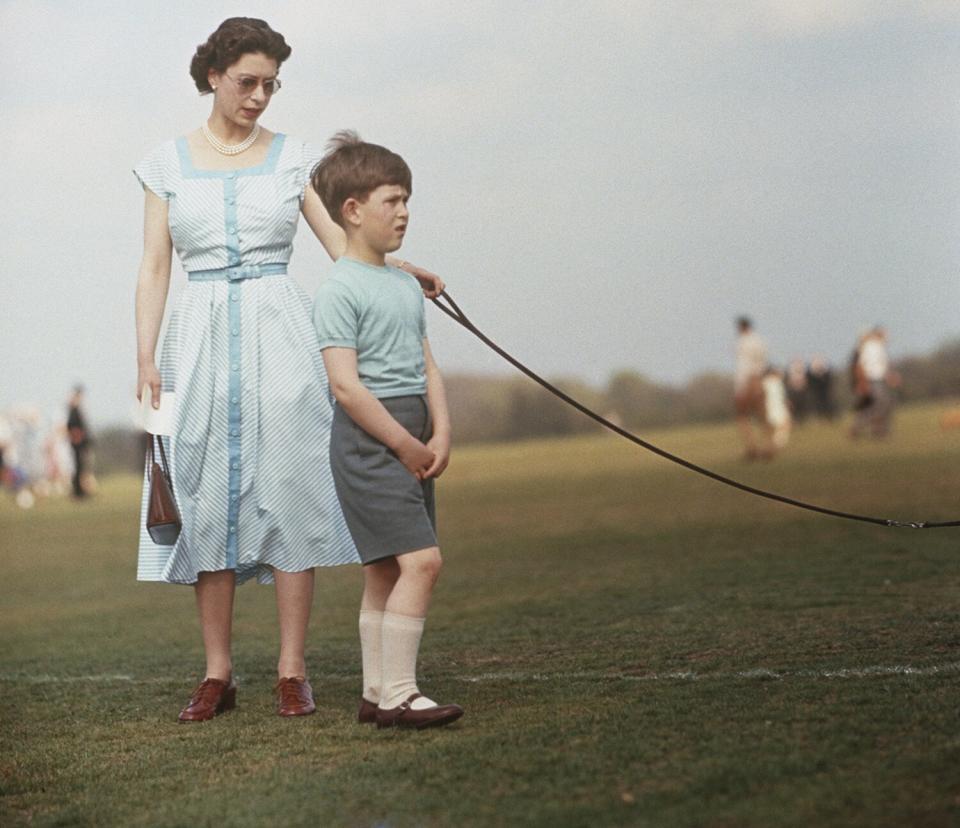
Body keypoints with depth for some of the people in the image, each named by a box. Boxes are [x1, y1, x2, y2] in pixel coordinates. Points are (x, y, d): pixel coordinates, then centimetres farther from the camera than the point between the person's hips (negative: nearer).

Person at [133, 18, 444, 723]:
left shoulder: (292, 158, 7)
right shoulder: (168, 164, 9)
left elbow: (343, 243, 1)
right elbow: (154, 268, 7)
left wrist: (402, 270, -17)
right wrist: (146, 357, -3)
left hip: (279, 335, -1)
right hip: (201, 338, 1)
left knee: (287, 492, -4)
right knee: (208, 499, 1)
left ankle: (292, 671, 1)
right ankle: (218, 673, 9)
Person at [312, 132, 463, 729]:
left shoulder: (406, 285, 15)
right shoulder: (340, 290, -11)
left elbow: (426, 365, 14)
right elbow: (346, 385, -17)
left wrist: (440, 434, 0)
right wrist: (406, 445, -15)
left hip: (409, 442, 9)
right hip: (367, 439, -9)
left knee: (386, 570, 11)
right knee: (422, 560, -16)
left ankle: (377, 693, 17)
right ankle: (398, 693, -12)